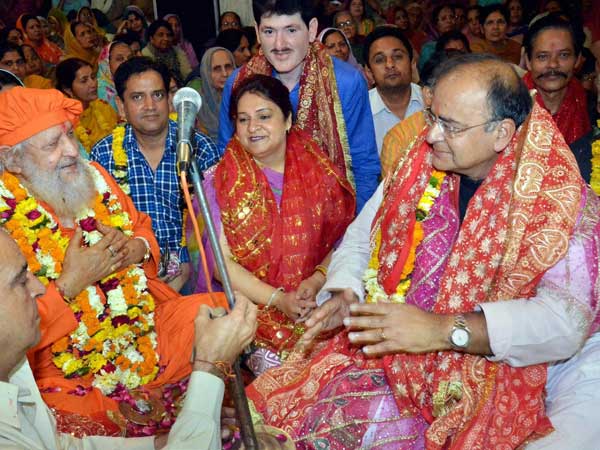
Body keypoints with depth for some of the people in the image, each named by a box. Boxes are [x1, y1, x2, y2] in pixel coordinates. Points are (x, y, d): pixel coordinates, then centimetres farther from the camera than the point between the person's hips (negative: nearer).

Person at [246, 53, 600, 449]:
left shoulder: (561, 203, -10)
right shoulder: (418, 168, 3)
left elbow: (566, 318, -21)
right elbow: (360, 238, 12)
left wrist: (443, 329, -31)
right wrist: (344, 294, -10)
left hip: (487, 376, -3)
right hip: (383, 352, 4)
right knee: (274, 409, -11)